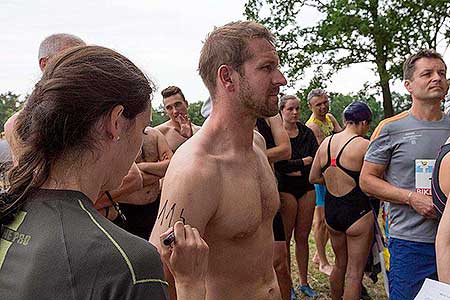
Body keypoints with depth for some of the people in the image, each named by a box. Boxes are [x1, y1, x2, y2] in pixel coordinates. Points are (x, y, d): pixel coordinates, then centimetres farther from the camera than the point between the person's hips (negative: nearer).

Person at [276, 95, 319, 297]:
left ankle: (304, 282, 22)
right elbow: (279, 164, -16)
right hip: (285, 190, -4)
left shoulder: (307, 132, 8)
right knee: (285, 238, 2)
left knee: (302, 237, 10)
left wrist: (296, 170, -13)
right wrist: (305, 161, -8)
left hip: (307, 189, 4)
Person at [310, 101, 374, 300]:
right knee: (355, 273, 7)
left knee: (340, 265, 25)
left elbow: (313, 178, 7)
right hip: (357, 211, -6)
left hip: (331, 209, 6)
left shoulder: (326, 142, 1)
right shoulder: (363, 145, -16)